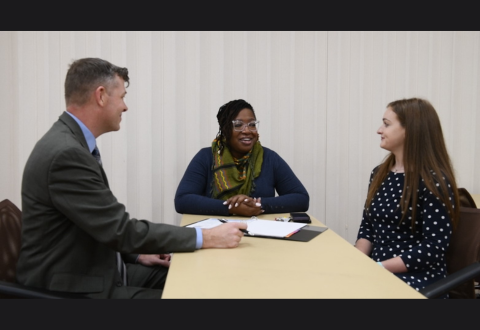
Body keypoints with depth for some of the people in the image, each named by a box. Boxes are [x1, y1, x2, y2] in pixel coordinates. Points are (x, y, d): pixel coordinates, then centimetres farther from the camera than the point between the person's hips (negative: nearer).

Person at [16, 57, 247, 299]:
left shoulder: (70, 143, 7)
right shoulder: (66, 153, -25)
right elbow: (122, 230, -25)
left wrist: (137, 254, 7)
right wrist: (207, 238, -19)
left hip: (90, 270, 9)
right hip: (73, 289, -9)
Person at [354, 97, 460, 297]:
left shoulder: (434, 181, -12)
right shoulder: (379, 174, 9)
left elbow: (433, 247, -16)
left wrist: (379, 267, -18)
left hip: (418, 279, -6)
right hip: (377, 271, 6)